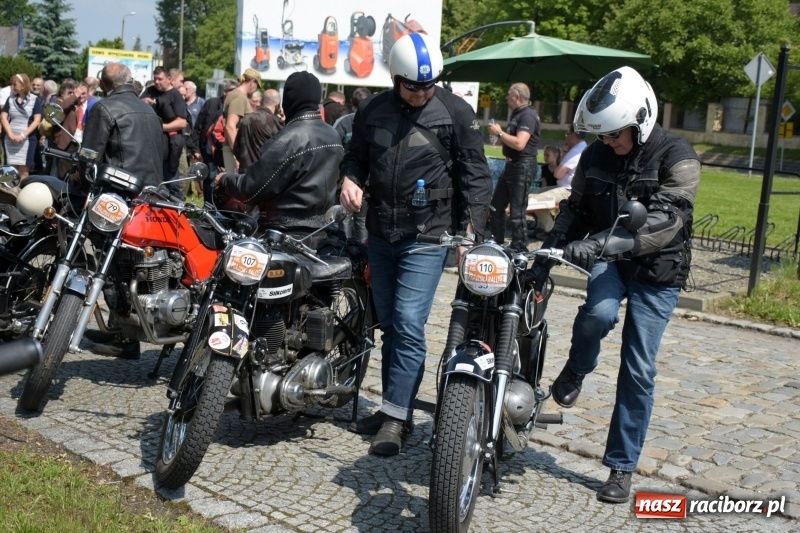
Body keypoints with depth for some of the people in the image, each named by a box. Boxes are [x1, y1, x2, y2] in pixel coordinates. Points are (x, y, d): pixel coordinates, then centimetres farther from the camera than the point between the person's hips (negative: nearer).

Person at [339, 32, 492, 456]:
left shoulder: (456, 112, -7)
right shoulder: (372, 110, 5)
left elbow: (474, 175, -8)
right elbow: (356, 155, 17)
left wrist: (471, 229, -18)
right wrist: (350, 179, -5)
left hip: (427, 237, -5)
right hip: (380, 234, 5)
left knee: (409, 324, -12)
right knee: (388, 323, 13)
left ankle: (396, 417, -3)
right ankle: (393, 407, 25)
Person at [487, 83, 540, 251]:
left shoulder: (528, 115, -16)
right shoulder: (517, 113, 16)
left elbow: (519, 144, -27)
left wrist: (499, 133, -16)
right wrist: (500, 137, 8)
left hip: (522, 166, -11)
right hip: (511, 165, 11)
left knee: (517, 212, -7)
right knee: (496, 206, 17)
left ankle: (520, 249, 1)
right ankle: (497, 243, 28)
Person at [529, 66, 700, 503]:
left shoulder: (677, 157, -16)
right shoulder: (595, 156, 1)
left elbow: (663, 224, -28)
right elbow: (576, 210, 10)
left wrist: (597, 245, -38)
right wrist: (545, 257, -2)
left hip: (657, 271, -2)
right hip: (607, 260, 3)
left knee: (638, 372, -1)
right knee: (599, 312, -32)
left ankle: (621, 466, 15)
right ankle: (576, 369, 2)